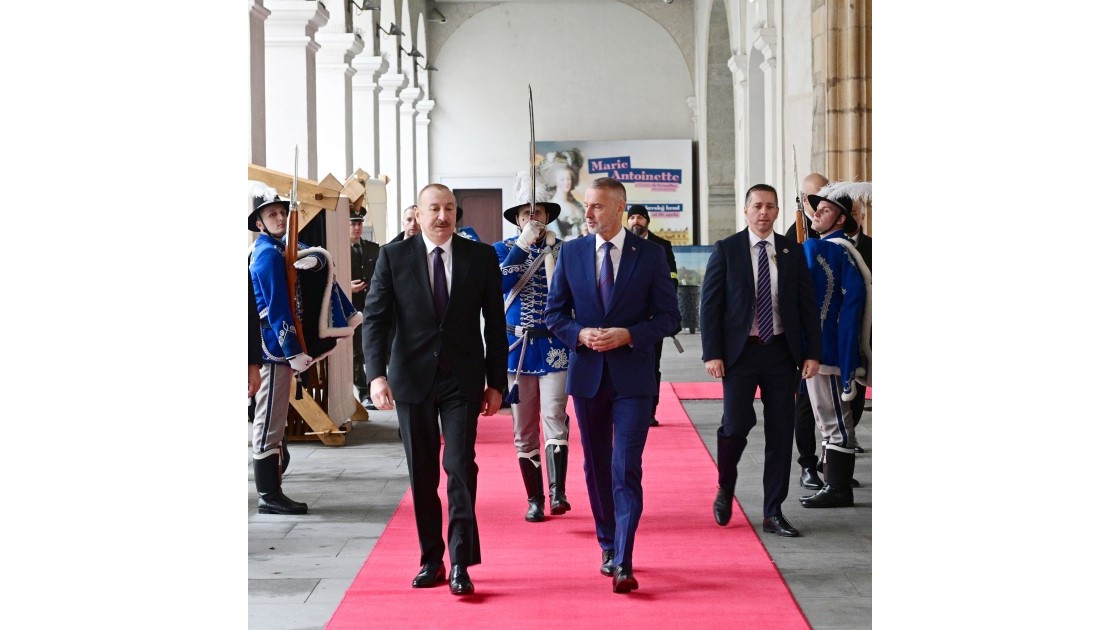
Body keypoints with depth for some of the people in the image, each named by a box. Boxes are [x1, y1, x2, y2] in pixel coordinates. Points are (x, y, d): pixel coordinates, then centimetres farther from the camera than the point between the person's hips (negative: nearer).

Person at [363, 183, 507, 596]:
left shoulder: (481, 257, 2)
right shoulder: (393, 256, 0)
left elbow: (495, 323, 5)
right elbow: (375, 318, -3)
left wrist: (496, 382, 4)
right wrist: (377, 375, -16)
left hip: (462, 379, -1)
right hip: (412, 378, 1)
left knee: (460, 465, -10)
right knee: (421, 473, 7)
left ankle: (461, 564, -3)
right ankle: (431, 560, 19)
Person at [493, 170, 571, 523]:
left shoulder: (562, 250, 4)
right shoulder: (503, 249, 6)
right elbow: (498, 284, -14)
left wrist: (550, 250, -8)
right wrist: (523, 245, -15)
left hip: (553, 346, -1)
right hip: (516, 346, 2)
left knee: (554, 417, -18)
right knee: (524, 428, 5)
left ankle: (557, 492, -21)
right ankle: (534, 499, 14)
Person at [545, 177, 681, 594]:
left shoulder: (650, 255, -2)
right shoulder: (571, 253, 4)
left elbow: (669, 317, -2)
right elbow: (554, 314, 8)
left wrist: (628, 334, -16)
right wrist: (580, 334, -12)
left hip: (633, 376, -3)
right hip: (587, 374, 3)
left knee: (627, 469, -10)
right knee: (596, 467, 13)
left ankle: (623, 563, -11)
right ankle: (607, 545, 29)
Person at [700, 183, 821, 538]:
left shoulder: (793, 252, 6)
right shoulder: (726, 250, -1)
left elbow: (807, 305, 8)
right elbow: (710, 304, -3)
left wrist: (813, 352, 0)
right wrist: (712, 353, -10)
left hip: (781, 352, 3)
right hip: (740, 351, -3)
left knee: (780, 432, 3)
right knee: (736, 424, -8)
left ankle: (773, 514, 12)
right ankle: (725, 489, 21)